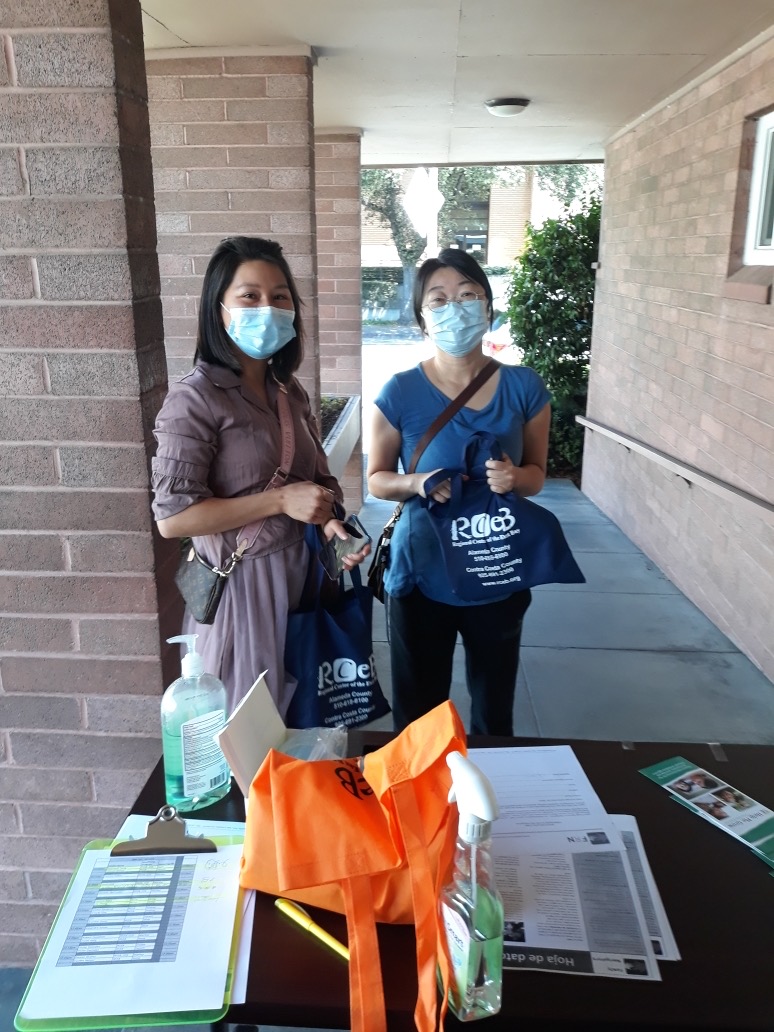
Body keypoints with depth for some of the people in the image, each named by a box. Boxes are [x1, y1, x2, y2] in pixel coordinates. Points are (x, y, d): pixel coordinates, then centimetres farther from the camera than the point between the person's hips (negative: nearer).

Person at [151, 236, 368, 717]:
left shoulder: (290, 391, 8)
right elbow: (172, 516, -20)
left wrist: (331, 523, -6)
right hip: (245, 582, -6)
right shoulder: (194, 399, -15)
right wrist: (281, 501, -21)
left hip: (303, 572, 7)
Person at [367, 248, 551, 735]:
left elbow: (537, 474, 4)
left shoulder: (524, 387, -5)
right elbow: (377, 478, -1)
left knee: (495, 711, 20)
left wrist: (514, 477, -19)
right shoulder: (401, 393, -11)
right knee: (418, 714, 15)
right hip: (422, 577, -1)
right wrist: (416, 483, -22)